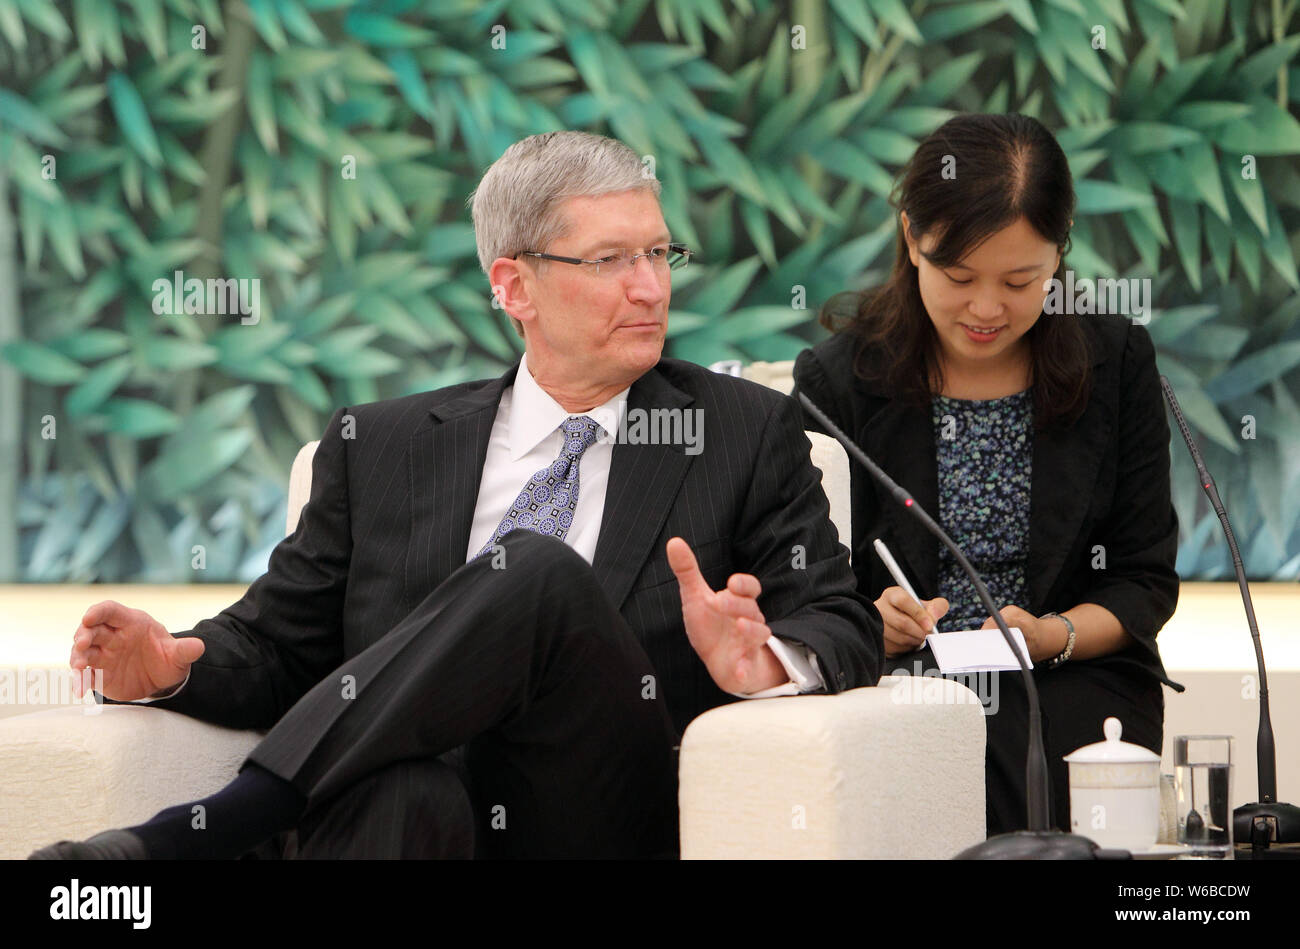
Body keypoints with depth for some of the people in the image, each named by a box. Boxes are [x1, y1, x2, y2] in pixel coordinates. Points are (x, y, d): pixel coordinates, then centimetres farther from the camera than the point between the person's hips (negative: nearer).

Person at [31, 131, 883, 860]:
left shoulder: (747, 432, 17)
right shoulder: (381, 447, 21)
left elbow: (843, 628, 9)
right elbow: (278, 641, 20)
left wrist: (764, 659, -16)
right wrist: (175, 665, -4)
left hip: (610, 819, 0)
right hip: (418, 808, 1)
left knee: (538, 573, -30)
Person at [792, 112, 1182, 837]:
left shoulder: (1118, 362, 6)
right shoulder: (836, 382, 3)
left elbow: (1147, 581, 7)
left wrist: (1051, 636, -13)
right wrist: (873, 627, -18)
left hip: (1067, 710, 1)